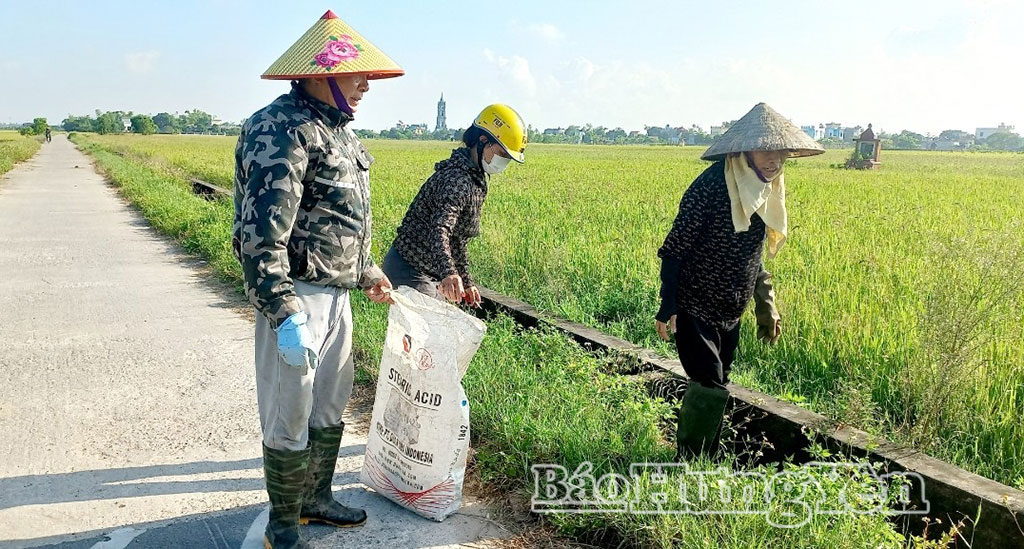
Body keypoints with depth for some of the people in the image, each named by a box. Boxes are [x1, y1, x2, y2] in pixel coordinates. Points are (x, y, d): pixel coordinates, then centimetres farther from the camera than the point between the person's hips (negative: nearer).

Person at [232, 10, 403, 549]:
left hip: (335, 296, 10)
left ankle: (317, 499, 37)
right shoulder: (282, 130, -18)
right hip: (296, 297, -10)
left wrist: (369, 272, 30)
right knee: (289, 418, 2)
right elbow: (263, 234, -26)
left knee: (330, 406, 19)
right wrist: (284, 317, -31)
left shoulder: (335, 129, 14)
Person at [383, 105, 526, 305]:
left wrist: (467, 281, 20)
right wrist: (448, 272, -54)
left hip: (430, 273, 10)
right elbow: (439, 230, -37)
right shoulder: (457, 179, -22)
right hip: (411, 272, -10)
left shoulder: (475, 179, 10)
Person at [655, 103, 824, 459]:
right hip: (695, 309, -7)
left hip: (730, 312, 7)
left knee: (714, 385, 14)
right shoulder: (712, 185, -20)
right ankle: (688, 464, 8)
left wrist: (767, 308, 17)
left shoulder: (765, 191, 4)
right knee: (709, 387, -10)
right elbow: (675, 249, -18)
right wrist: (667, 306, -20)